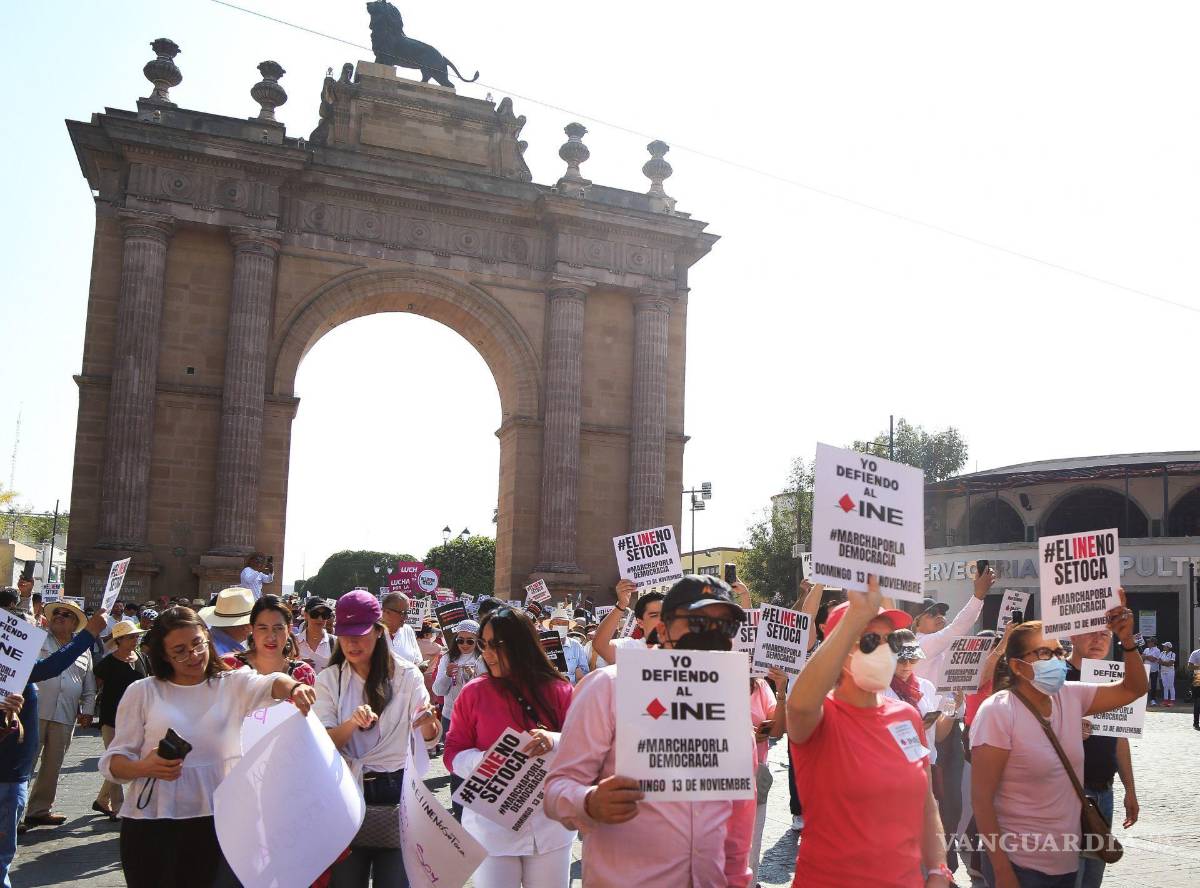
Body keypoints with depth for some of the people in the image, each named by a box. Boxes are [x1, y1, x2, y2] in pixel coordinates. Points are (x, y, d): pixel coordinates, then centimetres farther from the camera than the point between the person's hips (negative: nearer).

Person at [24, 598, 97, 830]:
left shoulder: (84, 650, 15)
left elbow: (89, 687, 19)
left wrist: (87, 710, 11)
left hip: (65, 716, 4)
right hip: (35, 711, -4)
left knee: (53, 765, 9)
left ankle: (40, 809, 20)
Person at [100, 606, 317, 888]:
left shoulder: (234, 685, 4)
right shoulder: (142, 692, 3)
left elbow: (270, 684, -17)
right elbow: (112, 761, 3)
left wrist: (293, 688, -41)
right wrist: (144, 767, -19)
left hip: (218, 823, 1)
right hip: (152, 825, 0)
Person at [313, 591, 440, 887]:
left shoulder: (405, 675, -1)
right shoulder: (329, 679, 2)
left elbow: (429, 739, -7)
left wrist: (429, 722, -31)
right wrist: (352, 723, -28)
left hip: (395, 789, -1)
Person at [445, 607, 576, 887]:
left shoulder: (557, 690, 0)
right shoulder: (474, 692, 0)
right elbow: (453, 753, 1)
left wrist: (554, 741, -23)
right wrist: (483, 760, -20)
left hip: (549, 821, 1)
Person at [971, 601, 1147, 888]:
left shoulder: (1071, 696, 2)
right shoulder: (998, 711, -17)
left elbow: (1133, 689, 12)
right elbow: (982, 799, -18)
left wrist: (1127, 640, -5)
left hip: (1067, 861, 7)